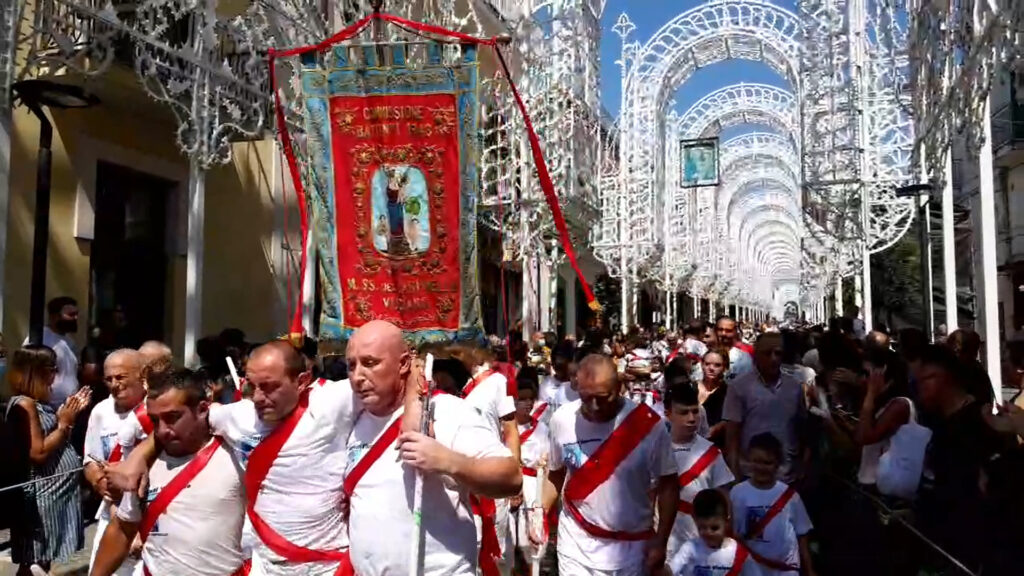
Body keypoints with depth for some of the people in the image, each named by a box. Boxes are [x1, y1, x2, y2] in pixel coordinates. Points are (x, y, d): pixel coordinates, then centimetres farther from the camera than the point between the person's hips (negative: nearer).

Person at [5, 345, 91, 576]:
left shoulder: (41, 402, 10)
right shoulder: (24, 404, -16)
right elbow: (38, 453, -21)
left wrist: (69, 415, 7)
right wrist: (64, 424, -12)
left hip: (57, 490, 9)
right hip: (42, 494, -9)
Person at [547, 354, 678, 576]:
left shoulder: (647, 424, -16)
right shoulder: (561, 419, -10)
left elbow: (668, 485, -6)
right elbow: (555, 476, 4)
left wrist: (660, 542, -7)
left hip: (631, 545, -1)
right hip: (575, 541, 1)